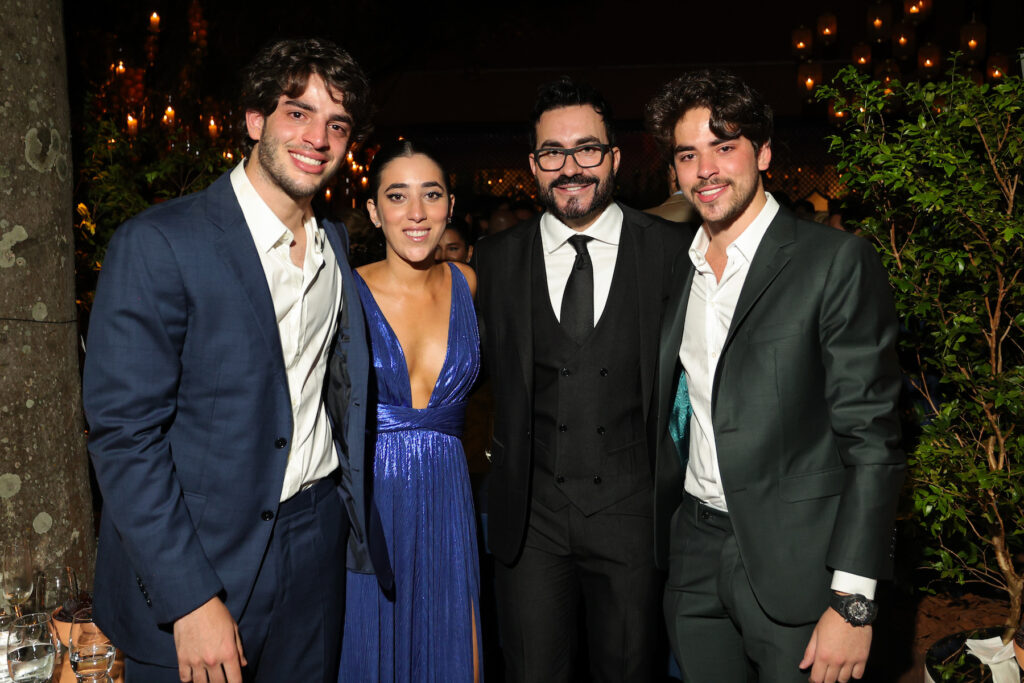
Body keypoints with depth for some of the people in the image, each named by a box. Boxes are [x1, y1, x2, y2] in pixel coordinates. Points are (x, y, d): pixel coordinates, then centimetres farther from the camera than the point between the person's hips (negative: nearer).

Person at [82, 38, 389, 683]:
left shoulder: (336, 244, 6)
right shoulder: (157, 244, -15)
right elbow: (123, 430, -17)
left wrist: (352, 508, 10)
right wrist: (191, 600, -19)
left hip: (318, 537, 6)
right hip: (196, 557, -5)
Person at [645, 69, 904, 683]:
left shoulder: (837, 261, -11)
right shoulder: (676, 270, 8)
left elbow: (871, 437, -14)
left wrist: (854, 602, -17)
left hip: (795, 563, -5)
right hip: (693, 555, 5)